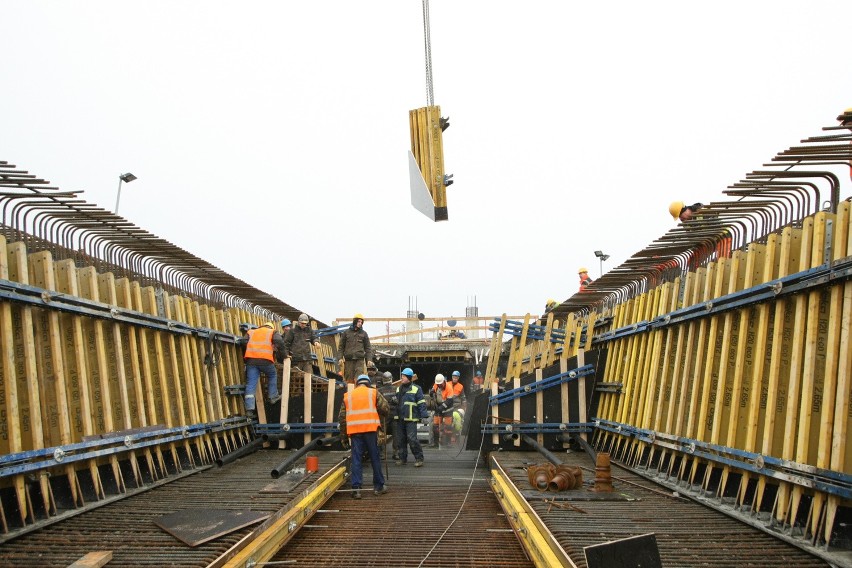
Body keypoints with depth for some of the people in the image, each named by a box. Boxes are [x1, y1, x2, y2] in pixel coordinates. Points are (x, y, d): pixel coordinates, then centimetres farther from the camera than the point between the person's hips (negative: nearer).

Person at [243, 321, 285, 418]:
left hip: (251, 359, 3)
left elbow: (244, 343, 18)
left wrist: (245, 359, 24)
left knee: (251, 384, -1)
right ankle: (273, 397, 27)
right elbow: (279, 342, -1)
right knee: (272, 376, 25)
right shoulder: (272, 332, 17)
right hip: (265, 359, -3)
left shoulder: (251, 332, 27)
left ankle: (249, 409, -7)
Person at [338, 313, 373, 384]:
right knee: (349, 379, 0)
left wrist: (369, 359, 0)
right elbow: (341, 346, 11)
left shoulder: (364, 334, 13)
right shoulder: (346, 332, 11)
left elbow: (368, 348, 11)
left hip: (359, 359, 0)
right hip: (348, 359, 0)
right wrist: (340, 357, 1)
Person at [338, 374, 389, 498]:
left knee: (356, 459, 4)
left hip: (354, 430, 2)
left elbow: (342, 416, 14)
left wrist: (343, 432, 21)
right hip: (370, 428, -2)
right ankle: (378, 486, 16)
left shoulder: (348, 395, 16)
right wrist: (380, 415, 23)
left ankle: (356, 488, -1)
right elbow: (384, 408, 2)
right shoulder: (373, 392, 9)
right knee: (375, 458, 8)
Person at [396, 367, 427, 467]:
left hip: (411, 418, -6)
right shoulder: (398, 389, 15)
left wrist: (424, 415, -12)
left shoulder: (416, 389, -5)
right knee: (402, 439, 10)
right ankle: (402, 458, 20)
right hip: (400, 418, 7)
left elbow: (421, 403, -7)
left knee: (412, 438, -12)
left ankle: (419, 458, -2)